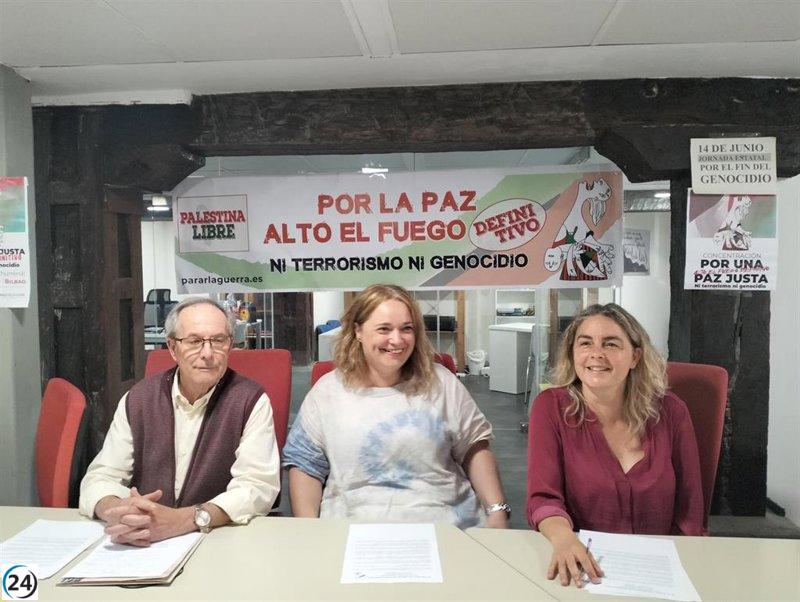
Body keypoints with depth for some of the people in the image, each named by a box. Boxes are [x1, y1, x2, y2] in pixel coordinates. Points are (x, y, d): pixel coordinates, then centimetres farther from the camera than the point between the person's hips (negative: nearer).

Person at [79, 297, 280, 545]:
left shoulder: (250, 401, -8)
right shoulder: (137, 399, 3)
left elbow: (258, 486, -15)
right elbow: (102, 476, 1)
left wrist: (181, 520, -29)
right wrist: (117, 512, -22)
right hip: (141, 545, 3)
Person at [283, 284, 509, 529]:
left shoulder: (441, 382, 11)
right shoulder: (327, 391, 7)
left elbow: (473, 447, 15)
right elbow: (305, 465, 9)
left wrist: (497, 511, 4)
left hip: (446, 525, 1)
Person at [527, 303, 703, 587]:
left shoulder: (670, 412, -2)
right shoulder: (550, 407, -7)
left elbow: (688, 513, 4)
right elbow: (543, 497, -12)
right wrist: (563, 538, -32)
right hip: (583, 567, -2)